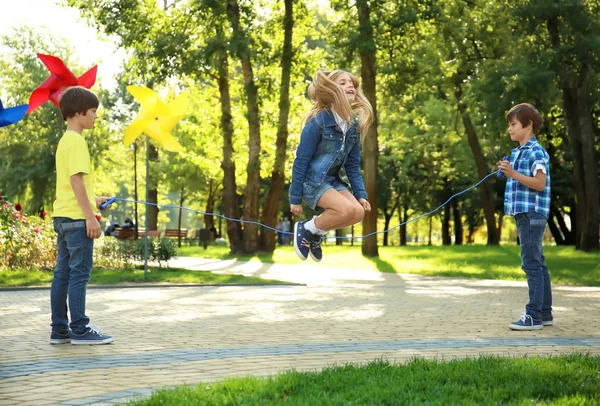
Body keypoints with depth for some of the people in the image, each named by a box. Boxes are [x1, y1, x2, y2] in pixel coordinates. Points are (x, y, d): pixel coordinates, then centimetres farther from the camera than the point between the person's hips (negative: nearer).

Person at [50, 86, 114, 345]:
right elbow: (76, 179, -19)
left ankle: (59, 329, 12)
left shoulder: (65, 140, 17)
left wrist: (93, 200, 27)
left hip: (63, 216, 10)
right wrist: (90, 215, -20)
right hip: (76, 217, -10)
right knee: (80, 272, -6)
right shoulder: (77, 141, -12)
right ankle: (79, 330, -3)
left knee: (63, 273, 9)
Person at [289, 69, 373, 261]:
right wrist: (295, 198, -13)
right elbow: (301, 161, -15)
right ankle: (306, 229, -3)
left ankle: (316, 233, 8)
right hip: (311, 180, -7)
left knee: (359, 212, -14)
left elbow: (353, 165, 9)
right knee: (347, 209, -27)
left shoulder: (354, 125, 2)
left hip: (334, 180, 7)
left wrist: (361, 194, -1)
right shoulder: (318, 122, -18)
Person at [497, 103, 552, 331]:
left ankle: (534, 316, -9)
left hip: (533, 214, -10)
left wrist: (513, 173, -25)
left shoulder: (536, 152, -11)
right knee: (538, 264, 12)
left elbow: (540, 184, -19)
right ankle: (545, 313, 18)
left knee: (532, 264, -10)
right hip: (524, 214, 10)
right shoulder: (517, 152, 18)